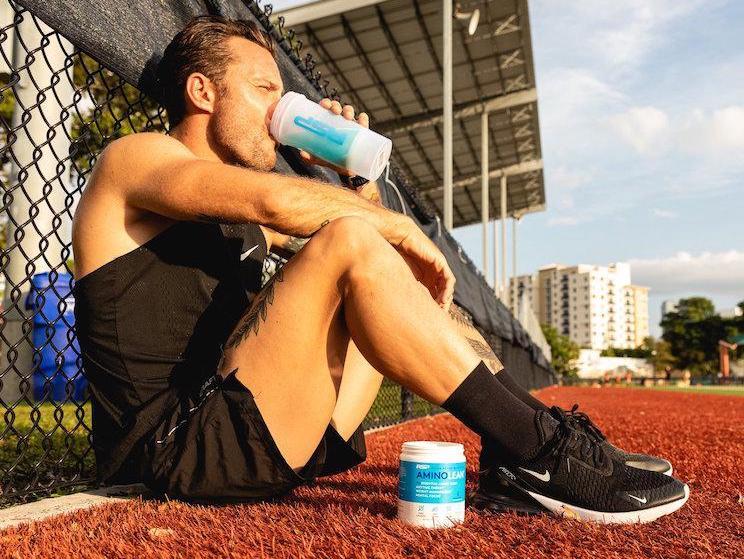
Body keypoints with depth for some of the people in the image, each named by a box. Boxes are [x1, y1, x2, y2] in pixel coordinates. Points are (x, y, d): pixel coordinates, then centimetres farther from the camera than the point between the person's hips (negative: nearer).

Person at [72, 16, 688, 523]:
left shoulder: (236, 221, 24)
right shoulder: (135, 157, 0)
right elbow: (271, 199, -20)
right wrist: (399, 227, -10)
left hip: (256, 432, 9)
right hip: (181, 445, -8)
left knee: (391, 280, 9)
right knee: (349, 241, -23)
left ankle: (516, 457, -6)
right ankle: (541, 456, -21)